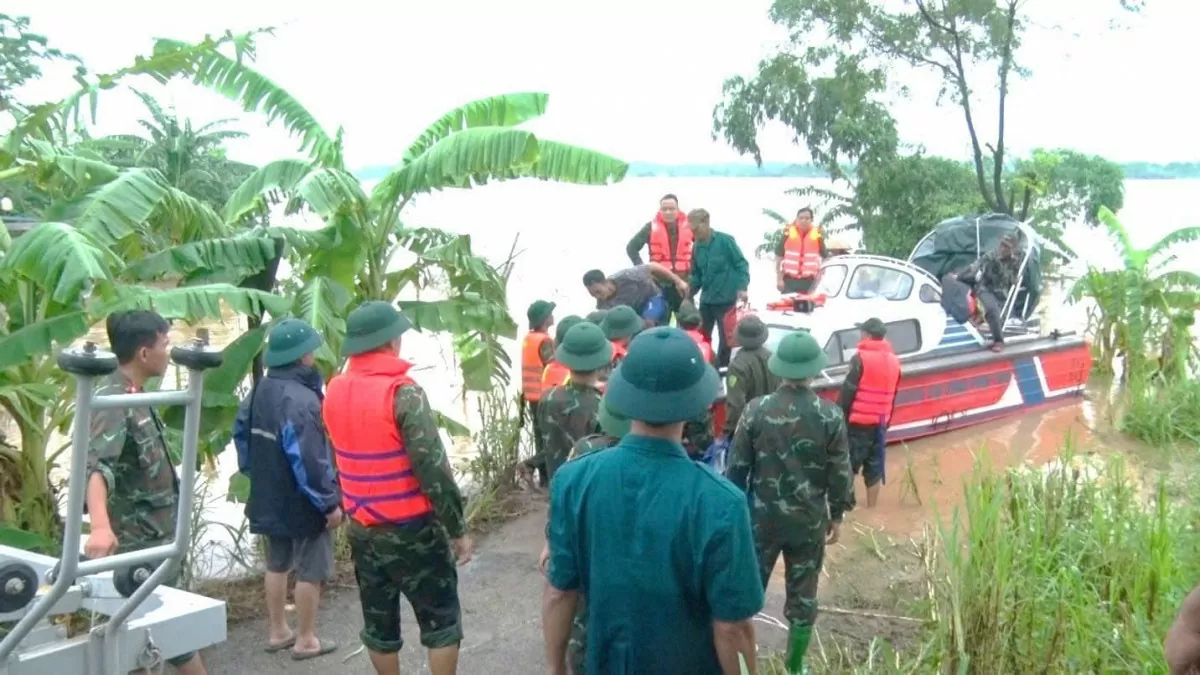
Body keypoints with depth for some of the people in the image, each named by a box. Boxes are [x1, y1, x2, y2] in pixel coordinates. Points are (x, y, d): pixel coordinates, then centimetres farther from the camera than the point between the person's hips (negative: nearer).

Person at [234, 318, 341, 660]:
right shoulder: (301, 399, -25)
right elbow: (308, 460, -28)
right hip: (301, 503, -9)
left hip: (269, 498, 9)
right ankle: (306, 640, 13)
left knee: (277, 565, 20)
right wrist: (329, 502, -20)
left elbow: (241, 433, 15)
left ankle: (278, 631, 31)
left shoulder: (260, 390, 5)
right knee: (311, 571, 4)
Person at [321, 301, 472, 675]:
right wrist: (458, 529, -12)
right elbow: (433, 469, -20)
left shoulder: (335, 392, 1)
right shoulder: (403, 393, -19)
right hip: (412, 530, -6)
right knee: (441, 620, 7)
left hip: (361, 530, 6)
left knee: (379, 622, 16)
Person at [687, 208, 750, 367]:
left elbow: (742, 264, -10)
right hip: (706, 300, 6)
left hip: (726, 299, -6)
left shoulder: (725, 240, -12)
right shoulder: (698, 246, 5)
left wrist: (742, 287, -19)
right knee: (701, 336, 10)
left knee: (726, 337, 6)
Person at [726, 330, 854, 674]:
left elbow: (737, 467, -5)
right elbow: (840, 473, -5)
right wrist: (836, 515, 10)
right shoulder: (830, 416, -12)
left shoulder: (756, 410, -12)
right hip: (810, 521, 0)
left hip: (762, 517, 0)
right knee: (803, 595, 13)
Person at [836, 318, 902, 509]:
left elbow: (847, 392, -12)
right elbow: (892, 397, 15)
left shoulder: (861, 358, -11)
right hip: (880, 422, 6)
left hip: (858, 421, -6)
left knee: (848, 464, 1)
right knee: (874, 467, 9)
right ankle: (871, 507, 13)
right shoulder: (893, 361, 10)